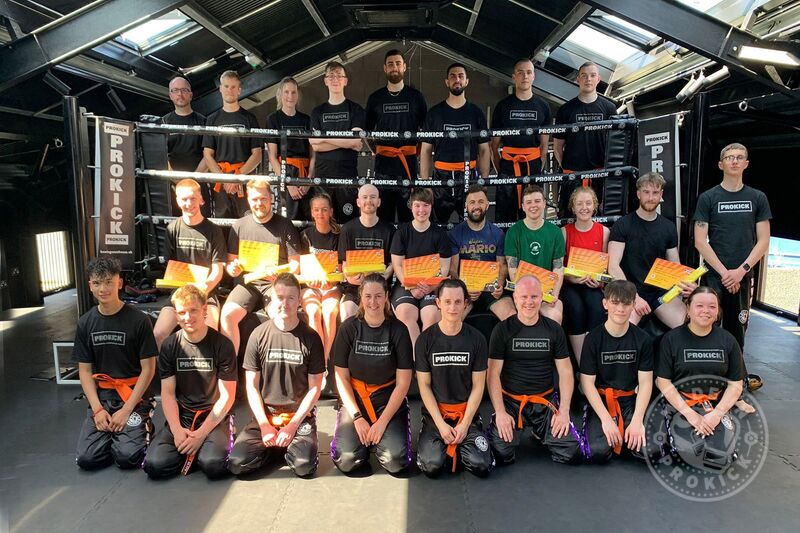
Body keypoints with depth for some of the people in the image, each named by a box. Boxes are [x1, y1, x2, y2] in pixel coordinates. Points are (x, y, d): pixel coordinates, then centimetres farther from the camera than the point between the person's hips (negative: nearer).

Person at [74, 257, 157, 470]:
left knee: (127, 457, -19)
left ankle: (143, 427, 11)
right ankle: (115, 433, 16)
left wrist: (126, 410, -14)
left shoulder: (138, 320, -10)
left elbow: (148, 369, -8)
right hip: (101, 397, 4)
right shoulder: (85, 323, 3)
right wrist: (97, 409, -8)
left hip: (134, 396, -4)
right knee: (87, 458, -12)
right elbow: (85, 370, 5)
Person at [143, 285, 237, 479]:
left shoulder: (222, 344, -8)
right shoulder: (170, 345, 3)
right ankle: (190, 448, 7)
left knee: (213, 465, -29)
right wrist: (177, 430, -14)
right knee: (154, 465, -21)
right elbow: (168, 393, 2)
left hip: (214, 417, -3)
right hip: (180, 416, 3)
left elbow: (227, 396, -7)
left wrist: (201, 434, -14)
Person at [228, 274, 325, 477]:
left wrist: (293, 425, -12)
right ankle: (276, 446, 11)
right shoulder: (259, 335, -3)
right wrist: (264, 425, -9)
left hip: (300, 415, -1)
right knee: (237, 464, -17)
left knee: (304, 466, -23)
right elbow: (252, 385, 0)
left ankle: (290, 447, 11)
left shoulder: (310, 338, -5)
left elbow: (314, 388, -3)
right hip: (265, 415, 2)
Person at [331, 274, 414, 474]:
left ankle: (378, 436, 12)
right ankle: (364, 436, 13)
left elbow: (403, 382, -7)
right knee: (347, 461, -19)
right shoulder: (349, 328, -5)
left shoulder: (398, 330, -7)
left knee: (395, 461, -20)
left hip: (389, 398, 0)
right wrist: (357, 417, -12)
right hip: (354, 397, 1)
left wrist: (383, 422, -13)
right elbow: (342, 377, -3)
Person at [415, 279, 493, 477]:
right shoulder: (426, 339, -5)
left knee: (482, 466, -17)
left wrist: (465, 424, -11)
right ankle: (430, 439, 11)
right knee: (432, 466, -20)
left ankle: (458, 445, 13)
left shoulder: (476, 339, -3)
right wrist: (441, 424, -13)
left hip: (467, 411, 1)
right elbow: (424, 385, -4)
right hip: (435, 412, -1)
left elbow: (478, 385, -2)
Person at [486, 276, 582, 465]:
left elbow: (566, 372, 4)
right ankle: (516, 429, 14)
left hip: (546, 401, 2)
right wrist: (500, 412, -14)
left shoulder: (554, 330, 3)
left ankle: (540, 432, 18)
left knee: (571, 454, -13)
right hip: (510, 400, -2)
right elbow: (493, 373, -5)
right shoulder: (502, 330, -3)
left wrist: (564, 411, -7)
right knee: (501, 455, -19)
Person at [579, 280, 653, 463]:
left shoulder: (643, 339, -1)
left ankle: (625, 435, 9)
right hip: (601, 401, -2)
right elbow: (587, 383, -7)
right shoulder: (593, 338, -6)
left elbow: (645, 383, -2)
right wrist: (606, 419, -17)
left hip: (631, 400, 2)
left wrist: (637, 420, -15)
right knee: (598, 451, -25)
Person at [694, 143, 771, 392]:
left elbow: (763, 241, 4)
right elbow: (700, 242, -5)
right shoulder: (708, 198, 1)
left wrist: (741, 271, -8)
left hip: (743, 276, 2)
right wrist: (724, 272, -10)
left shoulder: (758, 198, 7)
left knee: (737, 327, 8)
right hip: (714, 275, -2)